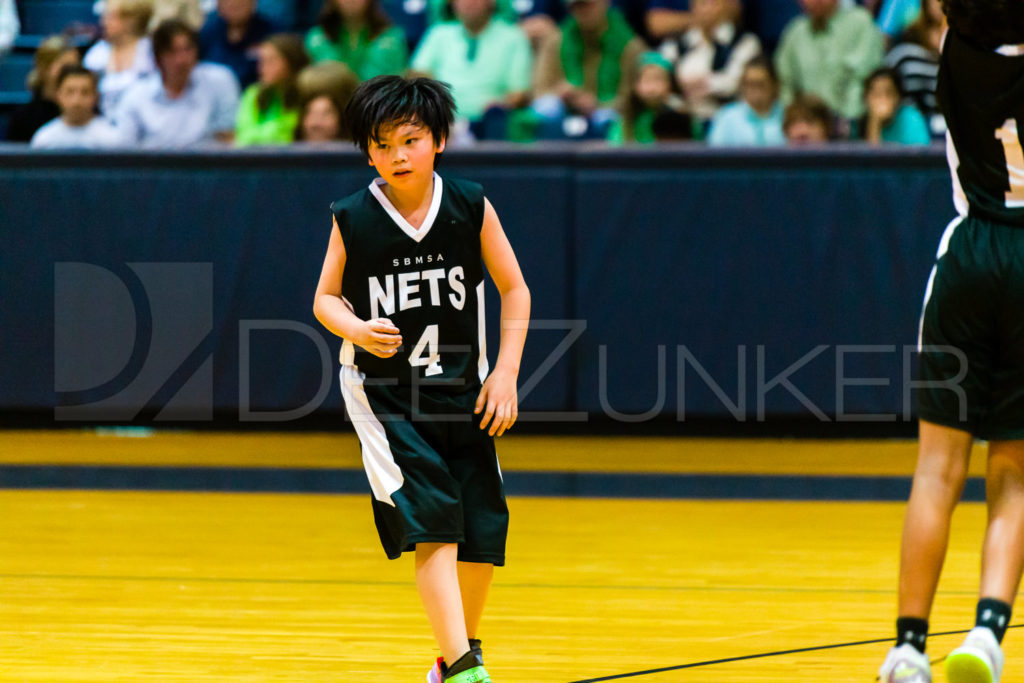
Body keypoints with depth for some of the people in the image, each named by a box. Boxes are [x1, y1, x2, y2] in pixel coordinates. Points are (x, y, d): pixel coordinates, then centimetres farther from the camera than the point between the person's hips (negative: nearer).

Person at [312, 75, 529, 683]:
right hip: (383, 392, -3)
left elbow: (514, 290, 3)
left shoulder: (471, 209, -7)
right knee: (432, 521, -18)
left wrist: (506, 372, -4)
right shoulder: (353, 220, -11)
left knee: (483, 530, 5)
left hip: (462, 389, 3)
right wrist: (359, 331, -20)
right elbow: (326, 297, 2)